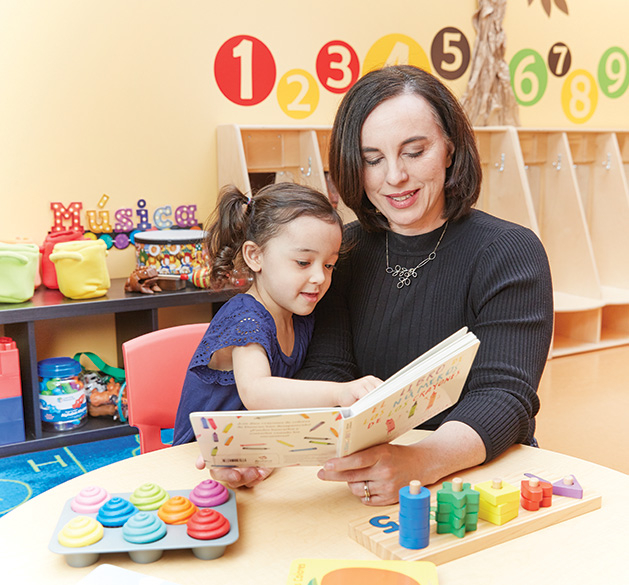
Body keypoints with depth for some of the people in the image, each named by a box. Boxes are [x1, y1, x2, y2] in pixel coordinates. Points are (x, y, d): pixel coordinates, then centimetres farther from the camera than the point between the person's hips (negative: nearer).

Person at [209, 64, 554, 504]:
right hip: (368, 484, 3)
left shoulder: (511, 253, -6)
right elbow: (325, 376, -2)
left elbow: (504, 396, -17)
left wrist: (420, 462, -37)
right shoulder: (346, 251, 6)